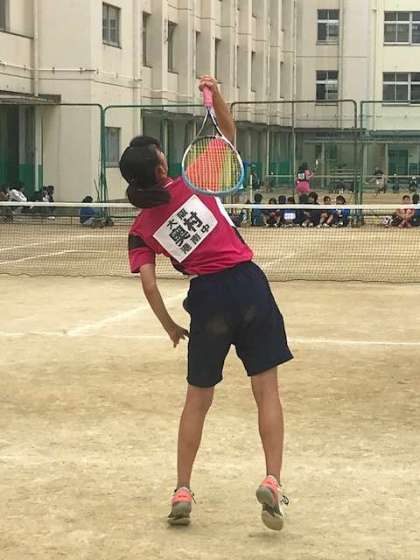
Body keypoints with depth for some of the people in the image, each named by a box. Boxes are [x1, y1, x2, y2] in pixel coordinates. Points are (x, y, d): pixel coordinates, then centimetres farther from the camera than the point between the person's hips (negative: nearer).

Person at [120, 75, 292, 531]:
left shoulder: (140, 231, 2)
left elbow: (149, 284, -5)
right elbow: (229, 136, 11)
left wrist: (170, 327, 8)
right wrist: (216, 94, 0)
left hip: (208, 298, 1)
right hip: (249, 285, 0)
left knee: (197, 399, 15)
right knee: (267, 392, 4)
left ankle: (182, 492, 16)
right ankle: (272, 481, -6)